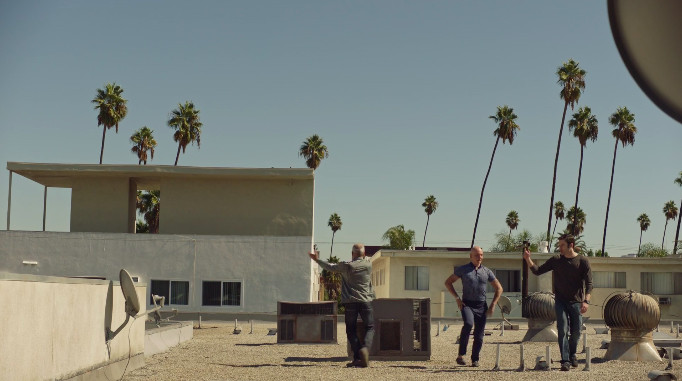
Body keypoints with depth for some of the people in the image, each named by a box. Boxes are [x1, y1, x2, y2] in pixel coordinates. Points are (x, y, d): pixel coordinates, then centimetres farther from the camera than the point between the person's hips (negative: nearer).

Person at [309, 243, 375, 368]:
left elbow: (330, 267, 9)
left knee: (351, 330, 8)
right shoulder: (368, 265, 3)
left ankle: (357, 358, -3)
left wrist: (317, 260, 22)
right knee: (370, 327, 11)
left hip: (350, 302, -1)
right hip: (365, 301, 1)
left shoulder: (346, 266, -3)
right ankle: (365, 348, -17)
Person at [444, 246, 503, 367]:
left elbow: (499, 289, 17)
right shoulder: (463, 270, 3)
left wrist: (492, 305, 7)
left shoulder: (487, 272, 9)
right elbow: (448, 282, 8)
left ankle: (475, 360, 17)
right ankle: (460, 355, -24)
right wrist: (457, 298, -2)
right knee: (468, 324, -29)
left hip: (481, 306, 3)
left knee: (479, 335, 1)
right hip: (467, 304, -3)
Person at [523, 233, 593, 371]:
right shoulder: (556, 260, 3)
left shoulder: (583, 261, -3)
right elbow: (537, 271, 5)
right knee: (563, 330, -11)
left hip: (576, 302, 0)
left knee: (576, 332, 6)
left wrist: (586, 301, -21)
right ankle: (565, 361, -11)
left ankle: (572, 355, 31)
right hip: (560, 301, 0)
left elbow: (588, 283, -7)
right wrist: (528, 259, -12)